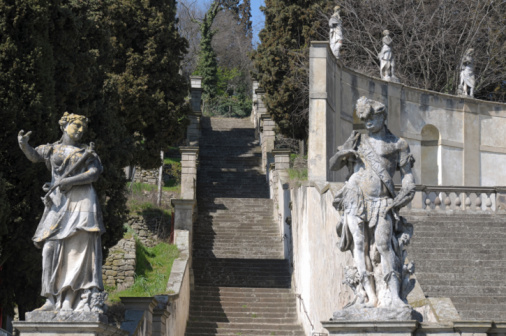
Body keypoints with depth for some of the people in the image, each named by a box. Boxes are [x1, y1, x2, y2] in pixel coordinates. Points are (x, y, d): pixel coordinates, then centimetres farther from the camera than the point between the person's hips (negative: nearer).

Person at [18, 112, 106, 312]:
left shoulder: (87, 153, 17)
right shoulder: (52, 149, 18)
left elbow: (94, 174, 1)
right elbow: (34, 155, 0)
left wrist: (68, 181, -11)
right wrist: (24, 145, -23)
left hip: (82, 199, -1)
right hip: (58, 202, 1)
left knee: (83, 246, -11)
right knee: (52, 247, -8)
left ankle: (89, 300, -15)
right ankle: (52, 299, -7)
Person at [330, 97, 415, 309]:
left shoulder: (398, 145, 13)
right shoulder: (358, 141, 19)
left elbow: (408, 178, 9)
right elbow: (333, 165, 19)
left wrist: (399, 200, -8)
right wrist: (342, 154, -3)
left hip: (381, 202, -2)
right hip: (355, 199, 3)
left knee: (383, 244, -19)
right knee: (360, 245, -9)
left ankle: (393, 295, -23)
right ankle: (369, 295, -11)